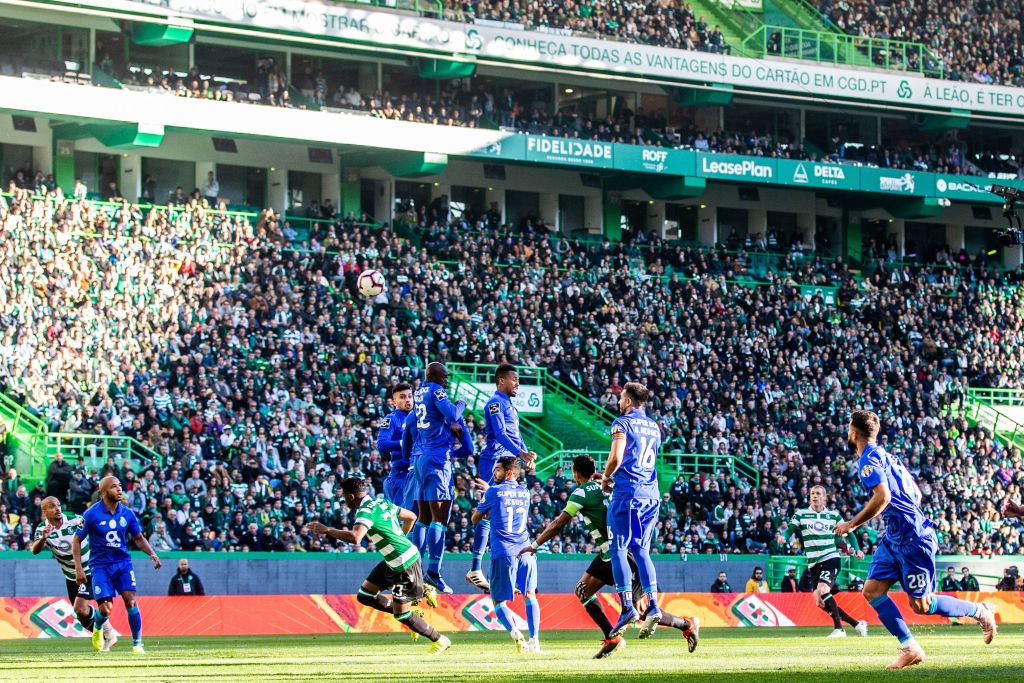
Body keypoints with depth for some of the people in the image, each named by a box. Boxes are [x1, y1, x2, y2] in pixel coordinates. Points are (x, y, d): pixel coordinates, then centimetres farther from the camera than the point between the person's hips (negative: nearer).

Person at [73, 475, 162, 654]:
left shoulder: (127, 513, 1)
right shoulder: (92, 514, -9)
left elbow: (139, 538, 14)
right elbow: (77, 541, -2)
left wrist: (152, 554, -4)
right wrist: (78, 568, -9)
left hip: (123, 562, 3)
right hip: (101, 565, -2)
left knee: (130, 601, -14)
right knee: (105, 608, -10)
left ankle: (137, 643, -4)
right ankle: (97, 628, 27)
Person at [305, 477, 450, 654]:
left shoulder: (366, 512, -22)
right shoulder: (382, 503, 7)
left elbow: (355, 538, -41)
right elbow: (411, 517, 19)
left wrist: (326, 530, -32)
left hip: (405, 565, -9)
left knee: (401, 615, 2)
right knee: (365, 596, 12)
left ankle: (440, 641, 19)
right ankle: (412, 616, 20)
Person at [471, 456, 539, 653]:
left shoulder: (494, 492, 2)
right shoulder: (525, 493, 15)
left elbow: (475, 519, 13)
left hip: (503, 552, -4)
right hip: (525, 551, 4)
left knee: (499, 601, 4)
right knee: (530, 596, 15)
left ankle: (516, 635, -19)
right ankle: (534, 640, 1)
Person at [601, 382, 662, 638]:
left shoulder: (623, 423, -4)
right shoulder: (654, 427, 18)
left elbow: (616, 457, -15)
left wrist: (606, 477, 3)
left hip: (627, 492, -7)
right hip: (651, 494, 7)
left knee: (619, 549, -4)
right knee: (642, 550, 10)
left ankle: (627, 607, -14)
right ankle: (652, 605, -2)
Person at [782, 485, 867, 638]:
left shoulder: (834, 515, 6)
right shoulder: (801, 514, 8)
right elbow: (789, 530, 1)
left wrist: (857, 549, 1)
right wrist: (784, 537, -22)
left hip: (831, 558, -4)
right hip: (813, 563, 4)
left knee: (822, 591, -27)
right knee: (821, 602, 2)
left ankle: (838, 629, -21)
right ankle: (857, 624, 14)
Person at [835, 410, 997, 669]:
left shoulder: (869, 458, -12)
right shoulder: (887, 455, 17)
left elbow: (882, 497, -26)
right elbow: (916, 494, 20)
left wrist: (852, 524, -17)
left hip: (912, 538, -10)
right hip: (895, 537, 10)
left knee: (921, 605, -2)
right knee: (872, 591, 0)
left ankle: (980, 611, 15)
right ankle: (909, 648, -1)